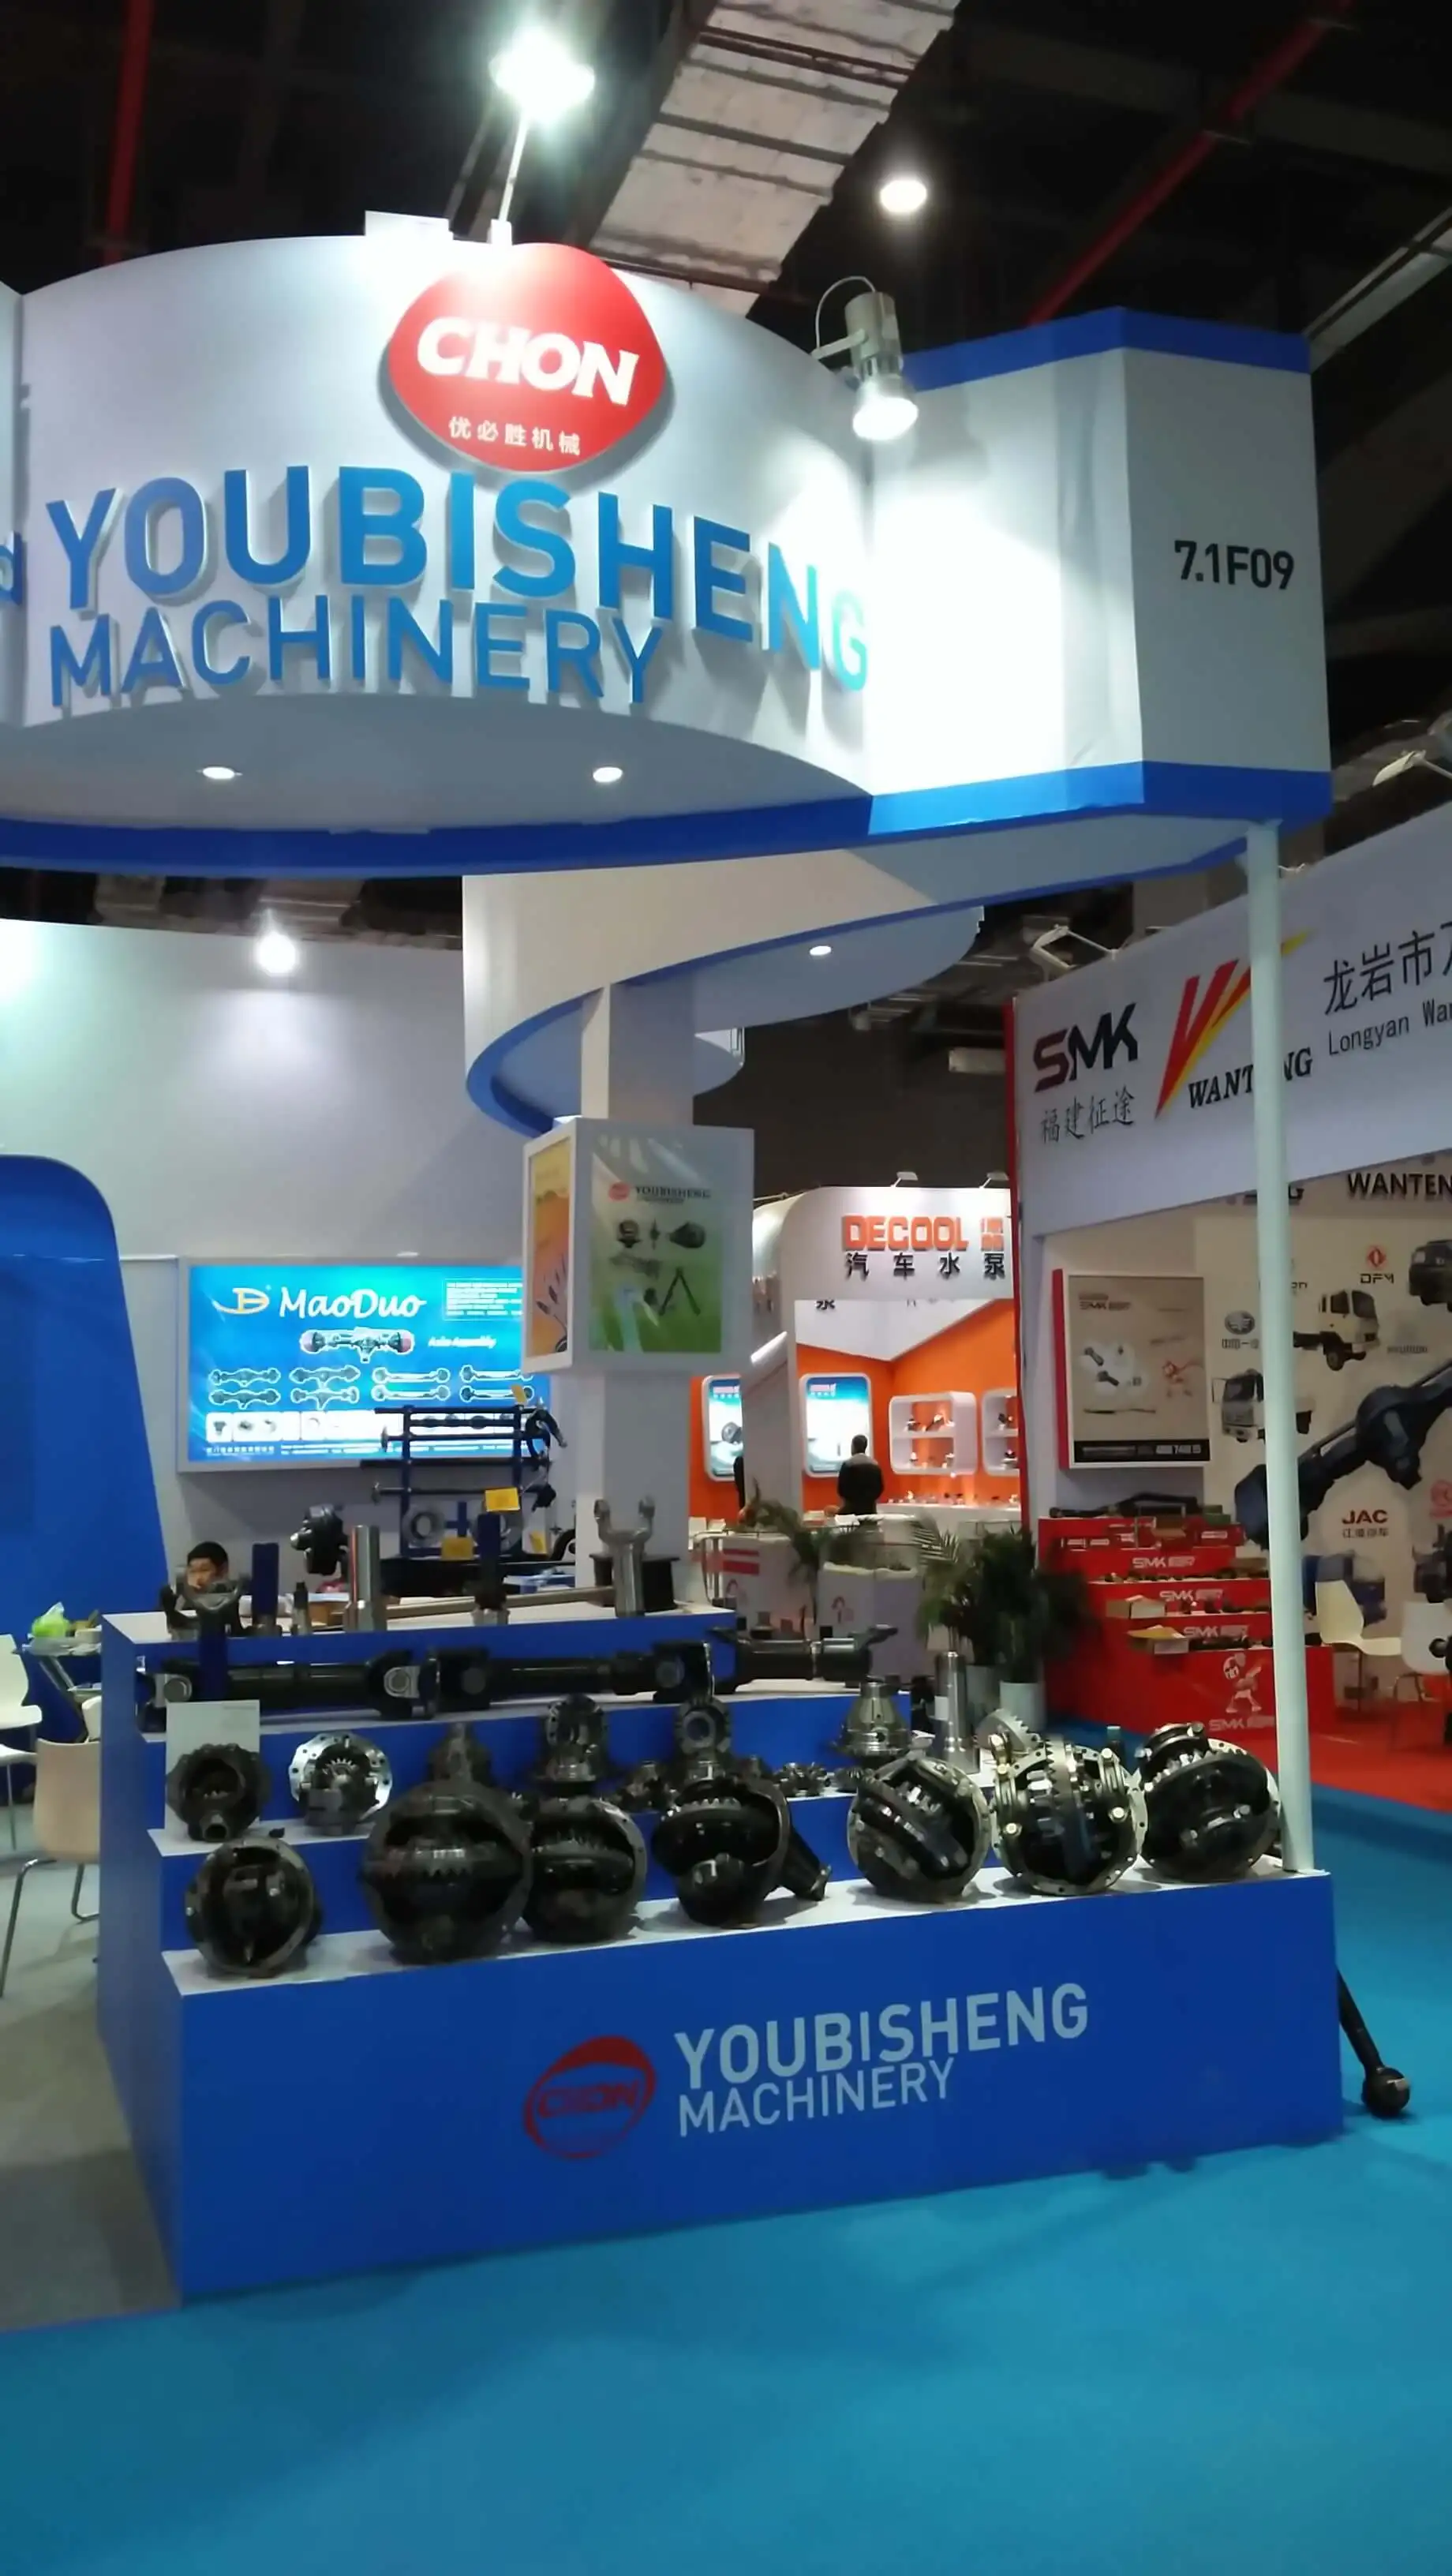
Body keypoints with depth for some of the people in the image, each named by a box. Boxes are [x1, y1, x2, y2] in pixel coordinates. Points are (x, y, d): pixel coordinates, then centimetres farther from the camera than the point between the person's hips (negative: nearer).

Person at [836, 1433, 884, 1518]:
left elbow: (841, 1488, -6)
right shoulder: (875, 1465, 6)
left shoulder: (847, 1464, -8)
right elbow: (880, 1488, 8)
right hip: (870, 1508, 4)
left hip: (852, 1508, -4)